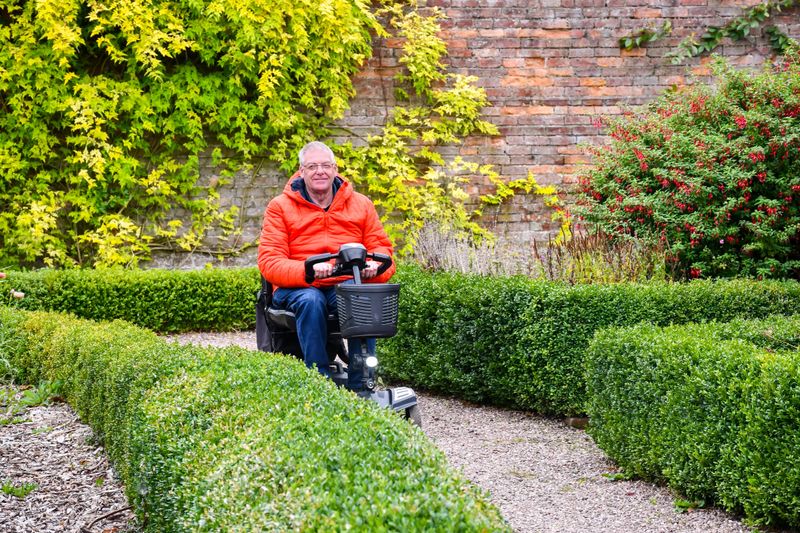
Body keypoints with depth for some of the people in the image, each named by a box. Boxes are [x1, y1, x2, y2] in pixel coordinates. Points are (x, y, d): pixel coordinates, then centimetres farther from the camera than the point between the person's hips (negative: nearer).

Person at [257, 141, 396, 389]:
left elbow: (382, 248, 11)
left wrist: (374, 267, -16)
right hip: (298, 287, -1)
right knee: (311, 301, -37)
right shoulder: (280, 207, 7)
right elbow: (269, 262, -4)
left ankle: (360, 387, -29)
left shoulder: (361, 204, 15)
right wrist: (308, 270, -25)